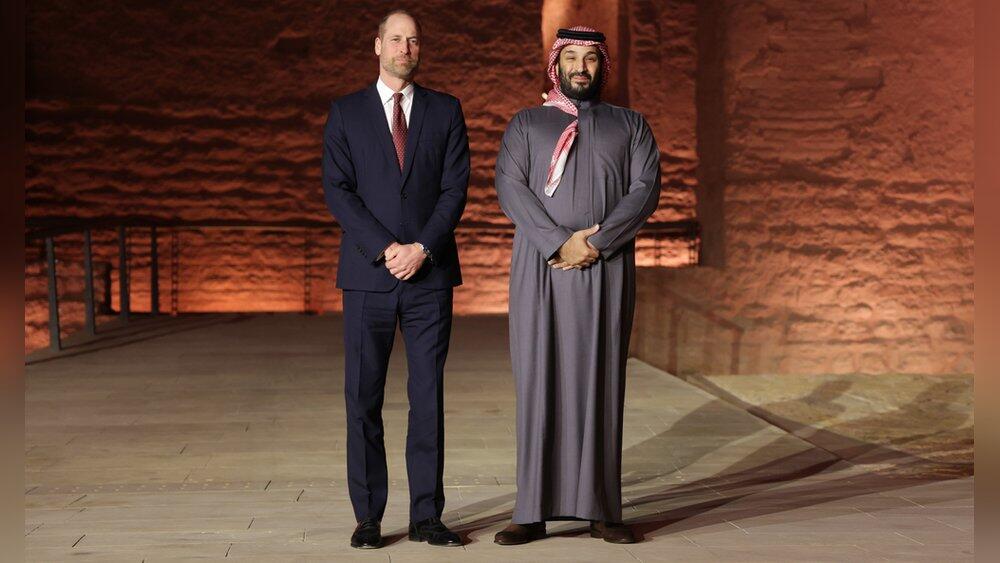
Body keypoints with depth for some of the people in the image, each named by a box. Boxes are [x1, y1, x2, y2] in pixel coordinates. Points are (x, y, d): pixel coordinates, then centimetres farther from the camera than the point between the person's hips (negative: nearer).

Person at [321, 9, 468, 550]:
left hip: (430, 273, 1)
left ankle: (427, 515, 8)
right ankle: (368, 515, 9)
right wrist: (386, 249, -11)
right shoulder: (346, 113, 8)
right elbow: (337, 191, -1)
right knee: (364, 398, 1)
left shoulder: (445, 111, 10)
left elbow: (455, 189, 3)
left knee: (428, 395, 2)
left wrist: (422, 248, -10)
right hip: (369, 273, 0)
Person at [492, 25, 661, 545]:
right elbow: (510, 188, -2)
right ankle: (533, 511, 1)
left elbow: (646, 190, 1)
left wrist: (596, 243, -13)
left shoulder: (630, 125, 14)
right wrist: (560, 244, -15)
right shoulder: (525, 125, 12)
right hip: (540, 269, 0)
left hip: (607, 270, 1)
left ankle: (601, 509, 4)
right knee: (538, 382, -3)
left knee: (601, 383, 0)